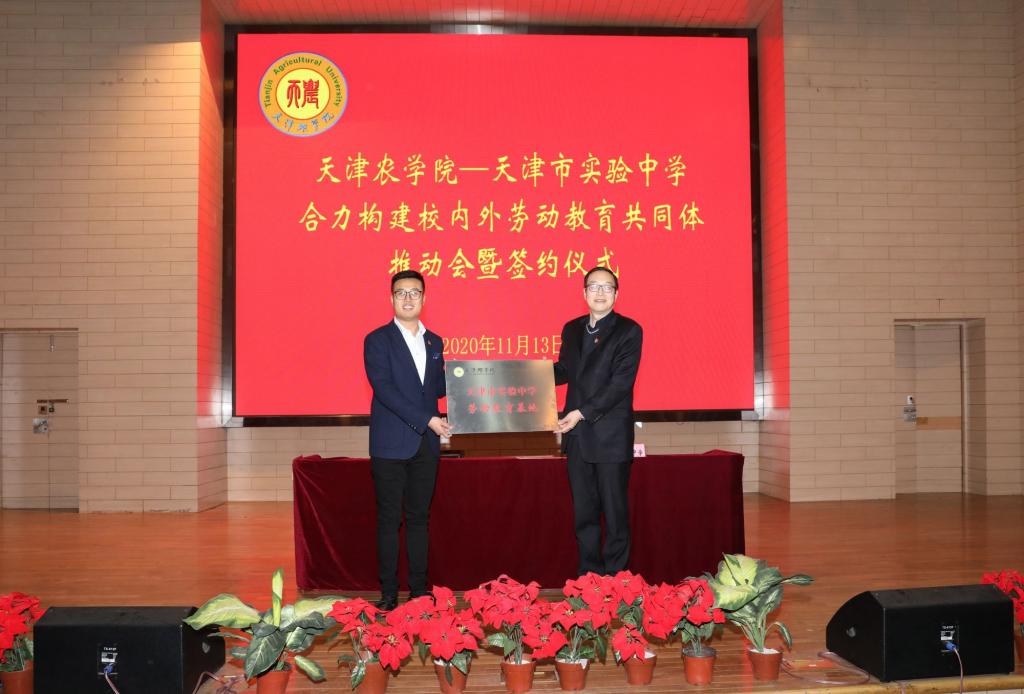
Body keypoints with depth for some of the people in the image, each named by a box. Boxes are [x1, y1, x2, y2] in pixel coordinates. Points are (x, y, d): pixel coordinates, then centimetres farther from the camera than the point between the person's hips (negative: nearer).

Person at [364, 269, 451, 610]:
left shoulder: (434, 342, 15)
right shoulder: (377, 340, -3)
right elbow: (384, 389, -14)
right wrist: (426, 420, -19)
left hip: (426, 444, 5)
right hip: (390, 444, -5)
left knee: (419, 518, 9)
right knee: (389, 520, 0)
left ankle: (419, 590, 15)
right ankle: (388, 594, 7)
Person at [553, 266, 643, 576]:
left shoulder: (629, 331, -6)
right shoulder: (572, 329, 13)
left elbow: (620, 383, -14)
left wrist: (582, 413, -19)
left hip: (611, 437, -5)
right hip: (578, 435, 5)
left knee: (615, 513, 2)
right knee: (583, 513, 11)